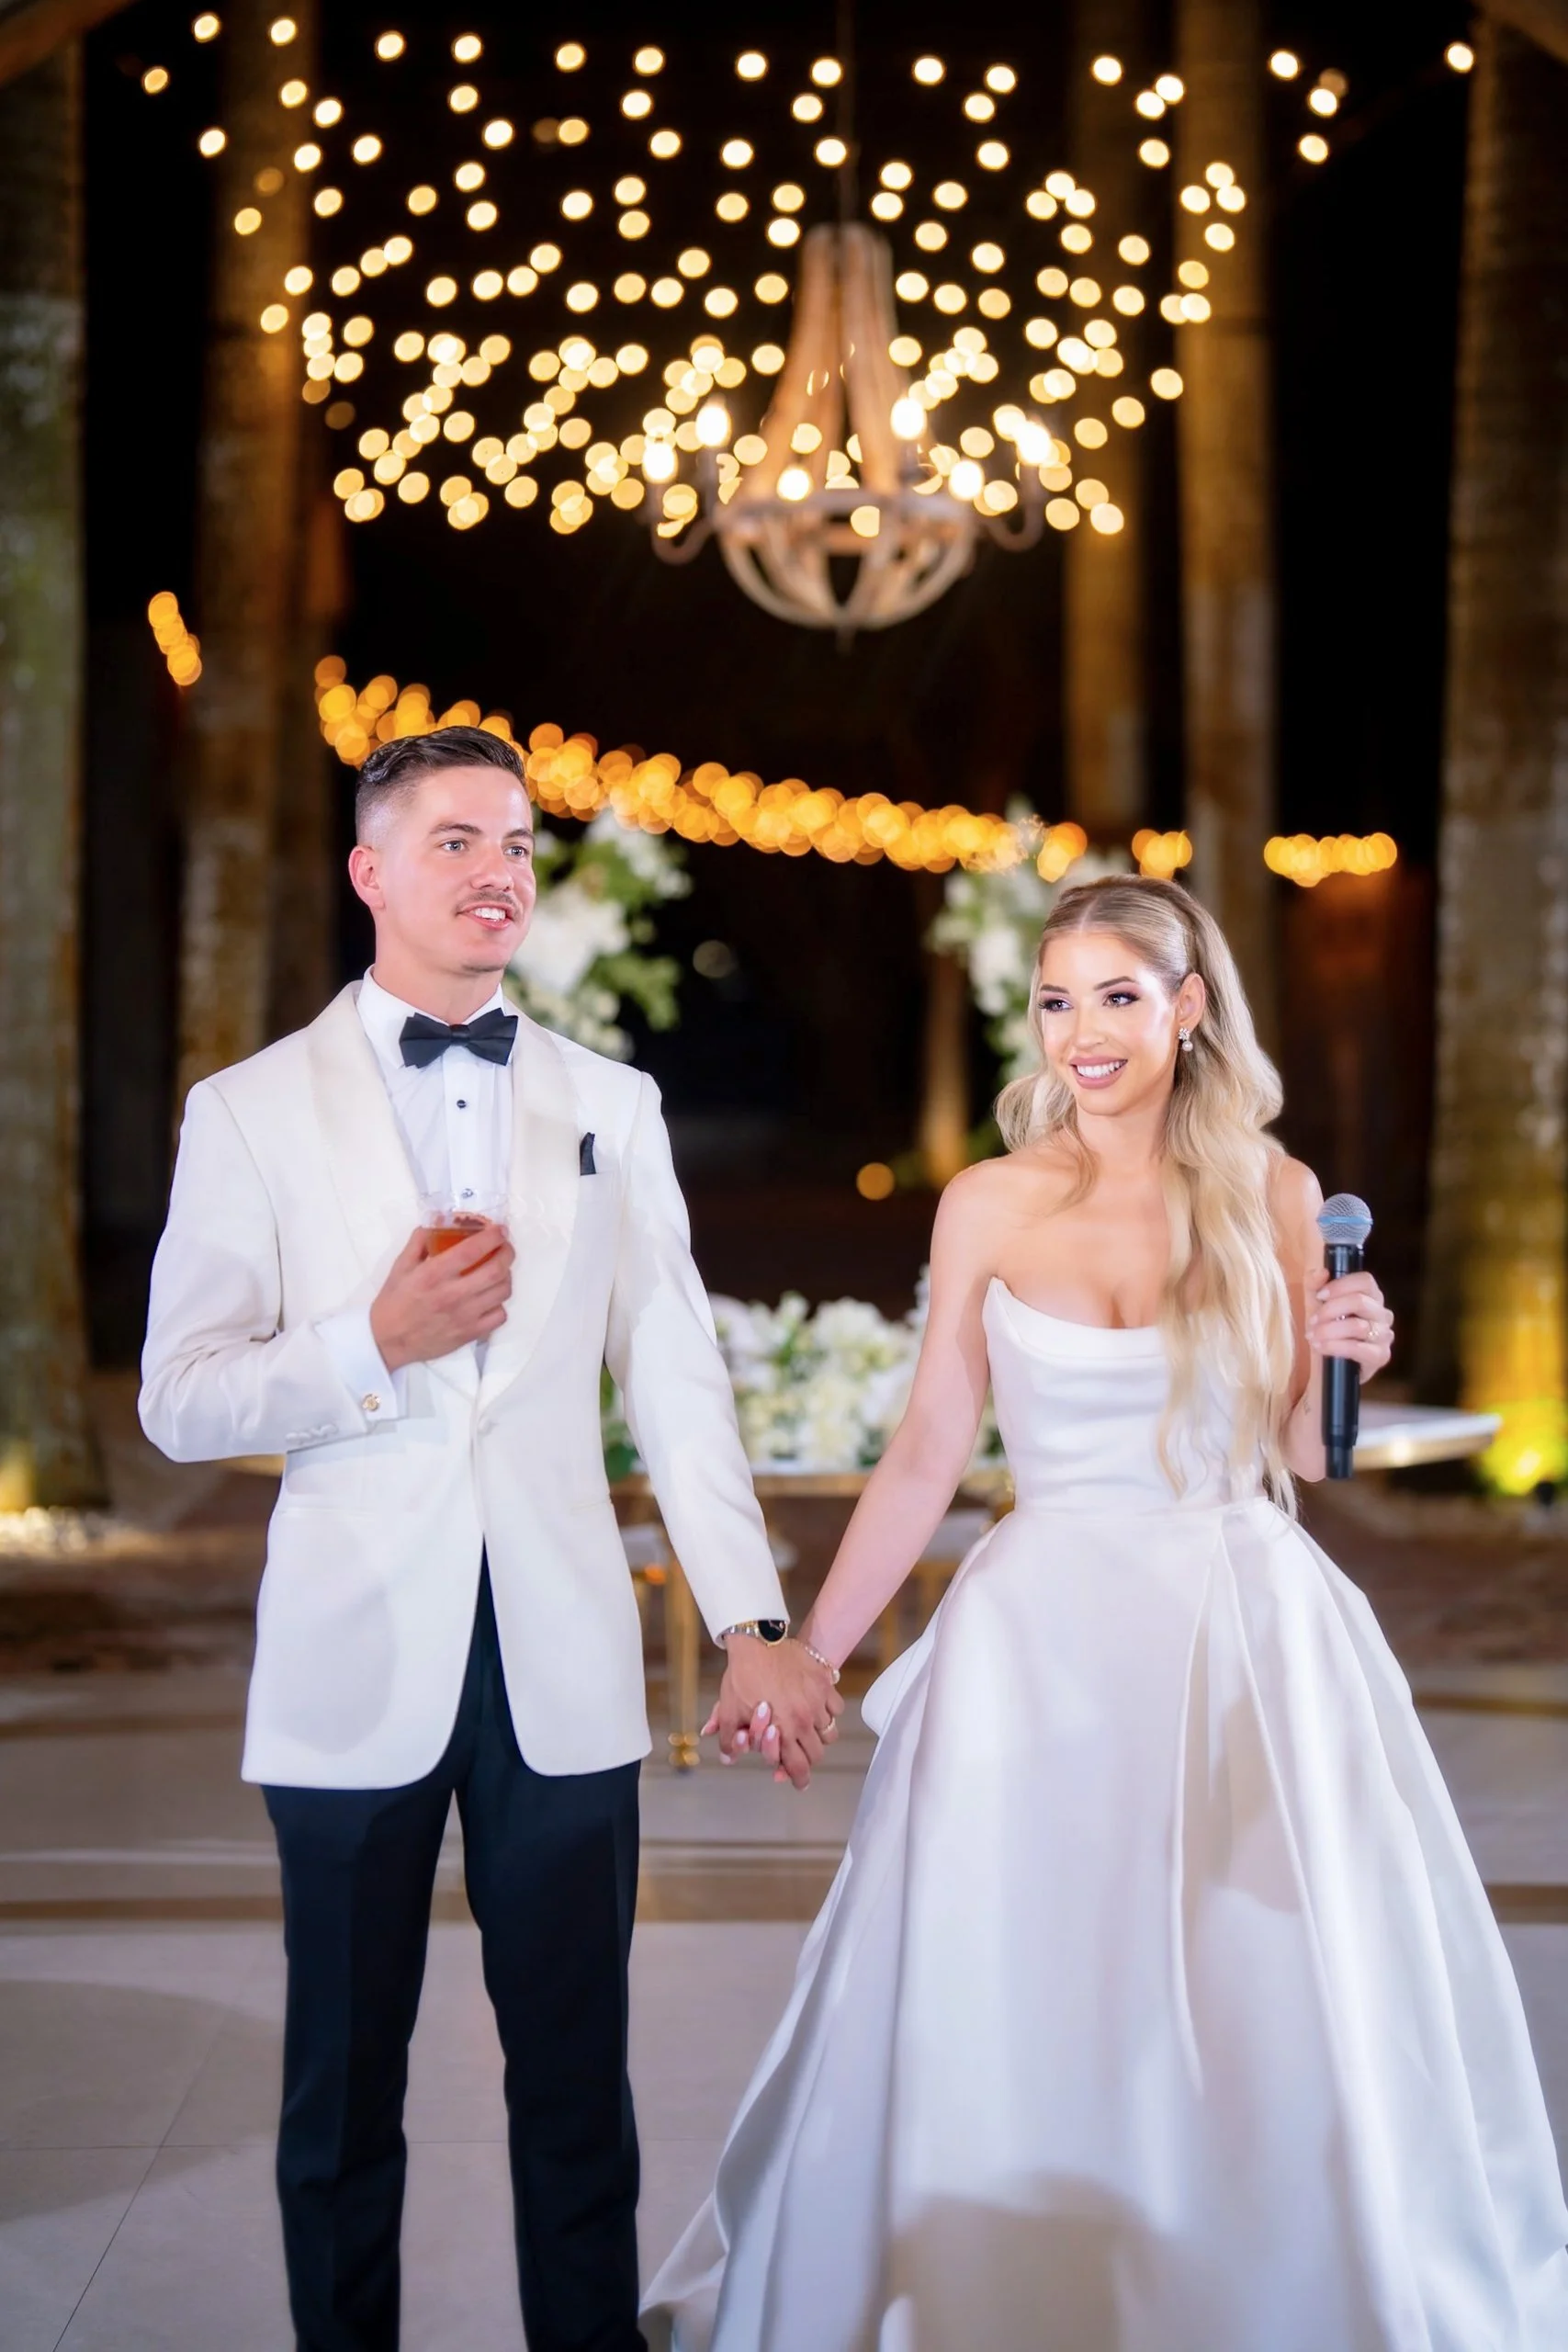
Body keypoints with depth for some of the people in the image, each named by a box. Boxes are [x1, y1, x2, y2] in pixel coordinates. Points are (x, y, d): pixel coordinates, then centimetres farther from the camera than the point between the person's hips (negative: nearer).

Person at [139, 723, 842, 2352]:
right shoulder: (252, 1112, 1)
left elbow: (676, 1378, 6)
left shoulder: (611, 1107, 9)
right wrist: (376, 1345, -17)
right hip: (355, 1662, -1)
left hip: (562, 1664, 2)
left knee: (577, 2072, 7)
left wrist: (751, 1622, -1)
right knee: (345, 2084, 10)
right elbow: (179, 1401, -2)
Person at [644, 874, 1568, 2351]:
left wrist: (1348, 1363, -11)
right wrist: (806, 1651, 3)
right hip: (1043, 1641, 0)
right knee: (1013, 2030, 5)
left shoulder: (1273, 1195, 2)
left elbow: (1302, 1451, 10)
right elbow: (927, 1456, 5)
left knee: (1272, 2029, 5)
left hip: (1245, 1636, 0)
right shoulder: (989, 1205, 0)